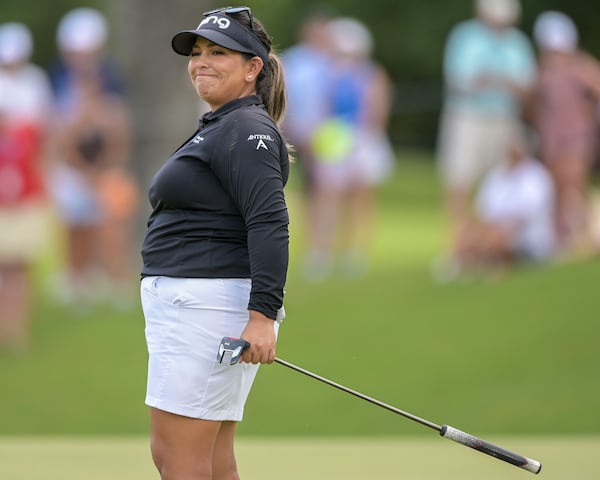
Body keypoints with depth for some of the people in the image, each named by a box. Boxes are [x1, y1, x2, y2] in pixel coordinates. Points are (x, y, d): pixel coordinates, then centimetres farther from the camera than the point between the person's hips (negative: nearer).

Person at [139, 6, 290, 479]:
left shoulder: (247, 131, -11)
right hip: (188, 305, 11)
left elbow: (269, 222, -22)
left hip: (207, 308, -11)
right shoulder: (217, 128, 23)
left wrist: (262, 315, -30)